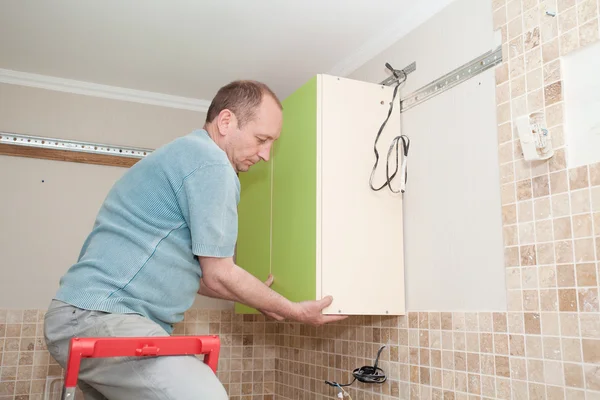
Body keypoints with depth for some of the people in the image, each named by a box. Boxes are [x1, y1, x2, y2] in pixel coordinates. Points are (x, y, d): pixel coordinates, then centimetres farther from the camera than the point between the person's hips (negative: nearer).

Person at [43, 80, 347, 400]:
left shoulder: (182, 153, 20)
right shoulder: (211, 163, -11)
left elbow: (193, 272, 24)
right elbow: (218, 274, -9)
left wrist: (257, 297, 29)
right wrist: (293, 311, 3)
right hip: (102, 319, -11)